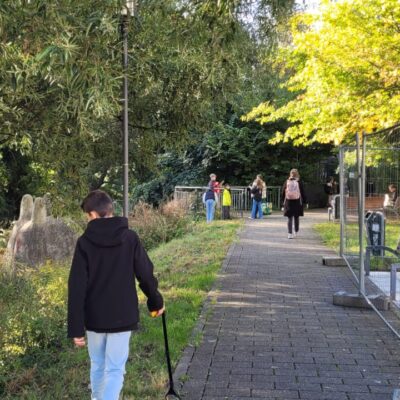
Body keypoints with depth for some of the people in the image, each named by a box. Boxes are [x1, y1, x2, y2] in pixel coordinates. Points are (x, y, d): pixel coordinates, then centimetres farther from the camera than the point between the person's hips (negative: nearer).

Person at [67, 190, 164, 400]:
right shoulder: (130, 238, -8)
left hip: (94, 318, 1)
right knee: (114, 370, 4)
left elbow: (76, 288, -10)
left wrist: (76, 328, -7)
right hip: (122, 317, -1)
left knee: (97, 366, 20)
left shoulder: (85, 242, -9)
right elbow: (146, 274, -2)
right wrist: (156, 301, 16)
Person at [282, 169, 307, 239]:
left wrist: (283, 201, 12)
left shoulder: (286, 182, 0)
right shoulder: (299, 182, -5)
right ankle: (296, 232, 27)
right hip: (297, 202, 0)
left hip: (288, 202, 1)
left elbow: (283, 192, 4)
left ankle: (290, 233, -4)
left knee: (289, 218, 4)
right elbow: (302, 193, -2)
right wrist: (304, 202, 6)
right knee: (296, 218, 15)